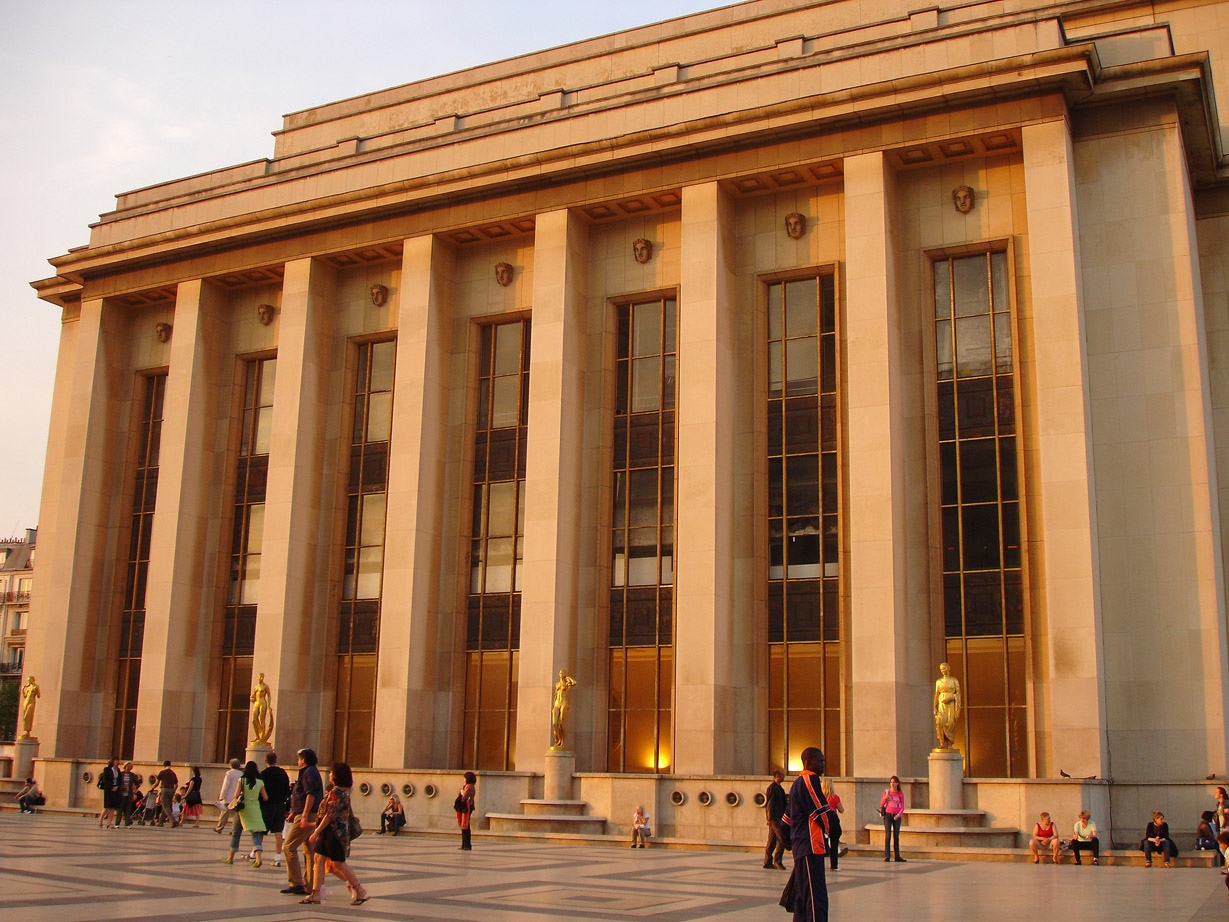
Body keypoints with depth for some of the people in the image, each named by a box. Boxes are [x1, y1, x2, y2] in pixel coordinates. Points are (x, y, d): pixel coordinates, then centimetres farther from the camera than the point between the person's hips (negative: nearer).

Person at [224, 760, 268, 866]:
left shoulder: (241, 780, -4)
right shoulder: (260, 782, -2)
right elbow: (265, 798, -1)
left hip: (242, 809, 0)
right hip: (255, 810, 0)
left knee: (236, 833, 14)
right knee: (256, 833, -1)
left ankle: (230, 857, 23)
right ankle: (258, 858, -20)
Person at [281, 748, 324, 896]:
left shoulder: (309, 772, -10)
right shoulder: (313, 772, 22)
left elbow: (311, 795, -21)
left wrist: (304, 816, -26)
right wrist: (295, 812, 28)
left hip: (307, 816, -10)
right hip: (312, 818, 10)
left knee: (289, 847, -8)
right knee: (309, 850, 8)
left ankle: (297, 883, -10)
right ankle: (309, 887, 8)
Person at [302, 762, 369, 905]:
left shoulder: (336, 792, -18)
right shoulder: (344, 790, 13)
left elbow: (330, 815, -22)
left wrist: (316, 831, -19)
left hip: (335, 831, -10)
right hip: (329, 832, 10)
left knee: (338, 863, -4)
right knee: (319, 858, 5)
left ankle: (361, 891, 4)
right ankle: (316, 893, 4)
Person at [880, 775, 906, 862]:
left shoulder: (900, 794, 5)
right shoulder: (886, 792, 4)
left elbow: (902, 807, 3)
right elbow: (881, 804, 6)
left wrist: (899, 815, -14)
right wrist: (885, 798, -13)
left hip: (896, 817, 1)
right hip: (887, 815, -1)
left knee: (896, 836, 5)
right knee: (888, 835, -9)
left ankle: (897, 856, 10)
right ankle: (887, 856, -11)